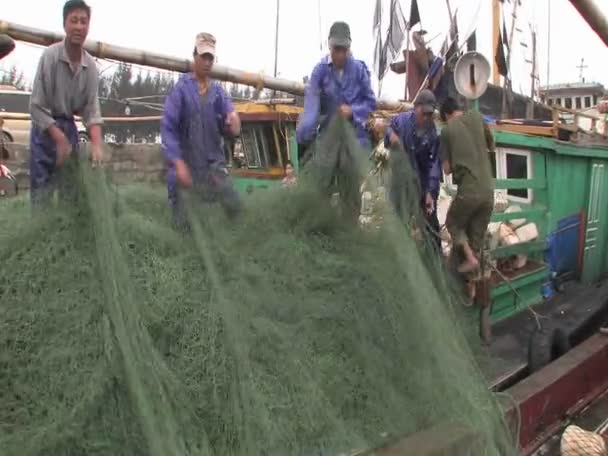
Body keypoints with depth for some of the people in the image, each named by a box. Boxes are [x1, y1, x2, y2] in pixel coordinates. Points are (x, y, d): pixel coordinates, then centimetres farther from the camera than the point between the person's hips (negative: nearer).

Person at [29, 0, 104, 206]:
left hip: (69, 127, 5)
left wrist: (96, 144, -20)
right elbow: (36, 106, -16)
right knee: (41, 192, -5)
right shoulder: (50, 55, -17)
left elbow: (91, 108, -6)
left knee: (72, 189, 9)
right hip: (45, 129, -4)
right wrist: (59, 138, -20)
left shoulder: (91, 65, -5)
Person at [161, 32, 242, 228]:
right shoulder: (181, 89, -5)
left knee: (235, 207, -11)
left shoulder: (219, 92, 6)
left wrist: (233, 124, -21)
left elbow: (229, 129, 4)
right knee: (184, 224, 3)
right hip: (186, 167, -3)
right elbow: (167, 128, -10)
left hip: (214, 165, 3)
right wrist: (178, 163, -20)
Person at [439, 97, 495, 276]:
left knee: (453, 223, 19)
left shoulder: (446, 130, -1)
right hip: (488, 190, 4)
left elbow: (447, 169, 0)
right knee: (477, 232, 16)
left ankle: (470, 259, 5)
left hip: (468, 191, -4)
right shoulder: (477, 117, 8)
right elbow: (492, 146, 22)